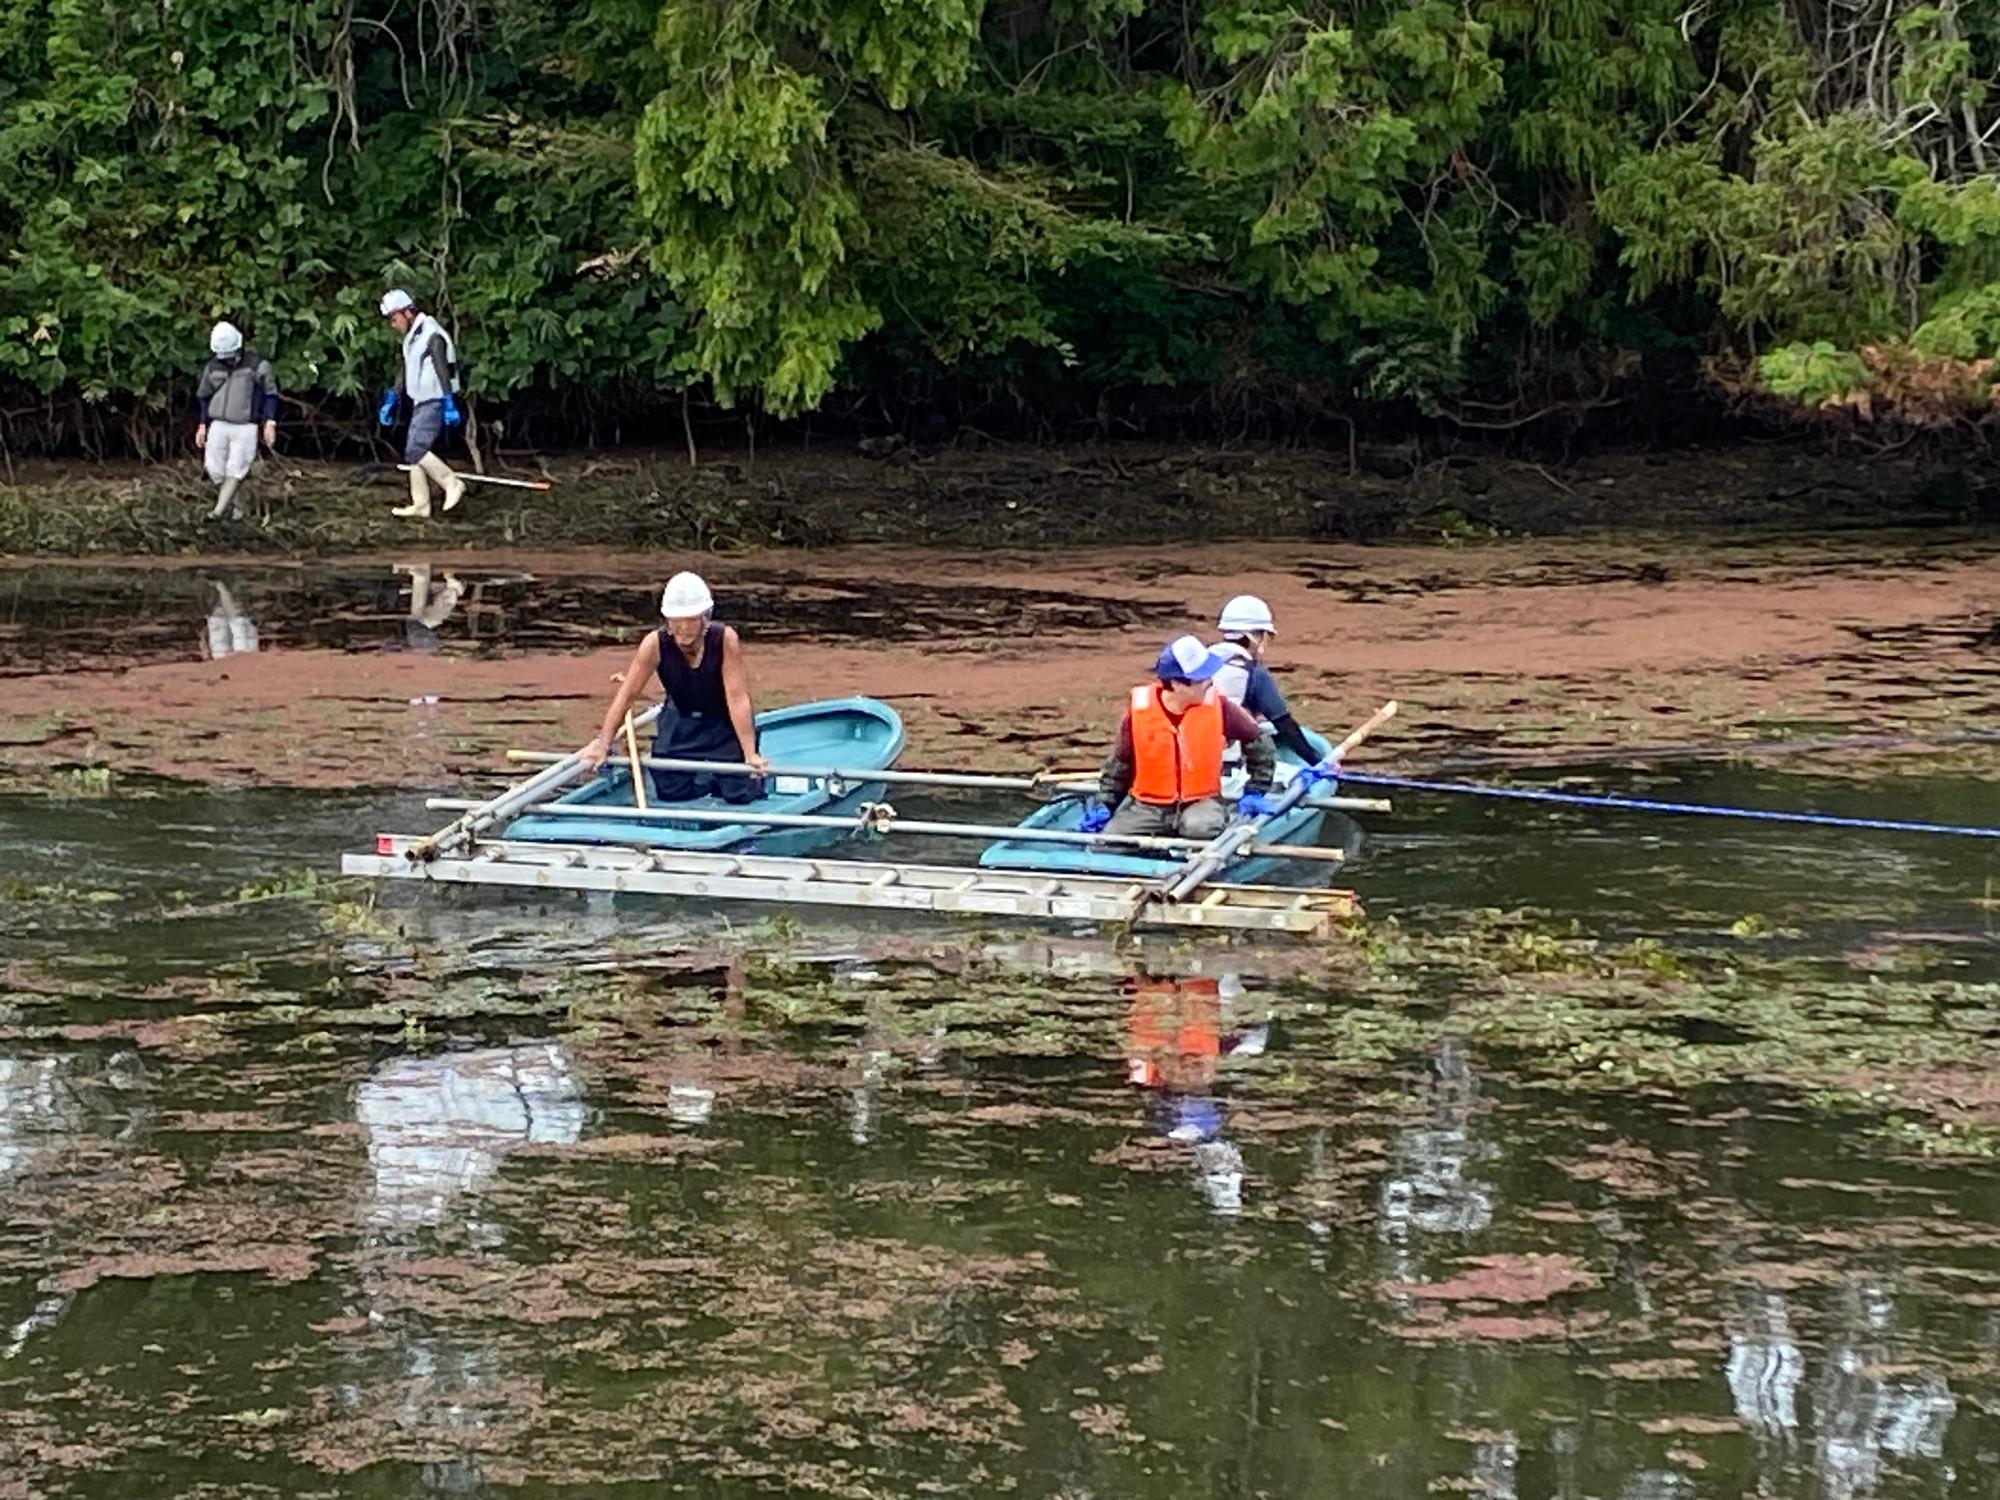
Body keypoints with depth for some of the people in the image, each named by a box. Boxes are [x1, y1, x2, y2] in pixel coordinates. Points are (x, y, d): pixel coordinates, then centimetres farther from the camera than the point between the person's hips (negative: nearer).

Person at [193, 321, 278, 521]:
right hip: (219, 426, 4)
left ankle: (219, 510, -14)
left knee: (235, 470, -11)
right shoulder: (212, 367, 5)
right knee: (215, 470, -2)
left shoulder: (257, 366, -6)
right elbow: (203, 397, 16)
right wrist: (202, 426, 13)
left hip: (245, 428, -4)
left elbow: (270, 394, -1)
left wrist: (270, 423, -7)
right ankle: (235, 506, 14)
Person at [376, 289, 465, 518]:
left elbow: (443, 372, -22)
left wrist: (450, 405, -26)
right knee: (413, 453, 8)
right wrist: (392, 399, 25)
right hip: (420, 403, 10)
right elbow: (405, 371, 24)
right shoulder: (412, 337, 14)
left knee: (415, 450, -15)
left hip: (434, 403, -10)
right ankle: (420, 504, 11)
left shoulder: (432, 336, -17)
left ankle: (452, 484, -7)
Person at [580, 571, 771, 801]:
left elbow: (737, 697, -31)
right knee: (670, 791, -4)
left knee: (739, 793, -11)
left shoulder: (725, 640, -30)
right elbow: (626, 696, -21)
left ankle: (758, 777, 25)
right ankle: (706, 778, 29)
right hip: (680, 723, 2)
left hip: (725, 723, -2)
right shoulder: (655, 644, -25)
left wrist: (750, 754, -34)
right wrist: (603, 745, -25)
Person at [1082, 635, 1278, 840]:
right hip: (1146, 806, 1)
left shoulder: (1218, 707, -10)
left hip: (1200, 802, -1)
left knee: (1202, 828, -36)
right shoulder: (1140, 710, -9)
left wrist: (1255, 793, 3)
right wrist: (1104, 805, 3)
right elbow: (1120, 763, 8)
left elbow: (1260, 743, 6)